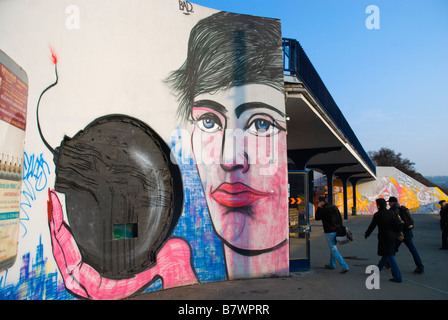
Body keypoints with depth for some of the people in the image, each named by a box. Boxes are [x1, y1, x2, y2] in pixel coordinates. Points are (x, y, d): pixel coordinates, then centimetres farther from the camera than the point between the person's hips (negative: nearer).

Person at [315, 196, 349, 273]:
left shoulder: (324, 209, -14)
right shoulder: (334, 207, 9)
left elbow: (317, 218, -1)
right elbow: (340, 218, 12)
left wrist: (319, 208, 0)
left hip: (330, 232, -8)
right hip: (337, 230, 8)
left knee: (333, 249, -4)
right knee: (333, 247, 21)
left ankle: (345, 267, -10)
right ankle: (332, 264, 32)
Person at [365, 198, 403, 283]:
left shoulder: (378, 214, -11)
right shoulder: (390, 213, 7)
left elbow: (372, 226, -5)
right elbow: (397, 224, 10)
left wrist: (366, 234, 8)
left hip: (384, 238, -8)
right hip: (392, 237, 8)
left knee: (390, 257, -3)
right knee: (385, 255, 18)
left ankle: (397, 277, -2)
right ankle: (377, 270, 34)